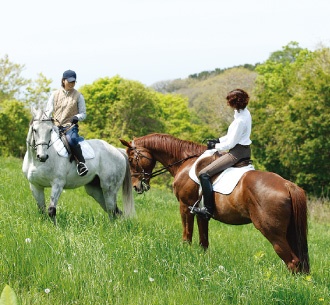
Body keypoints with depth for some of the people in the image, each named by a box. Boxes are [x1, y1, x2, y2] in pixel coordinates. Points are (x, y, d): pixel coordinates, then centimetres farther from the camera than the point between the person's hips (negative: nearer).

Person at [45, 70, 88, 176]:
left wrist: (77, 117, -13)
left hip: (70, 126, -3)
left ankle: (81, 163, -34)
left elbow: (83, 114, 9)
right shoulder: (55, 94, 14)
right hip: (55, 126, 3)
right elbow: (48, 110, 11)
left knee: (71, 139, -37)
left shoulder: (78, 96, 9)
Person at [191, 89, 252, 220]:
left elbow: (231, 143, -20)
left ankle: (208, 209, -19)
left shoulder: (240, 120, -25)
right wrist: (218, 140, 12)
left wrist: (215, 146, -6)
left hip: (237, 152, -11)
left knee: (204, 174, -16)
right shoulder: (245, 113, 6)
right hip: (245, 151, 11)